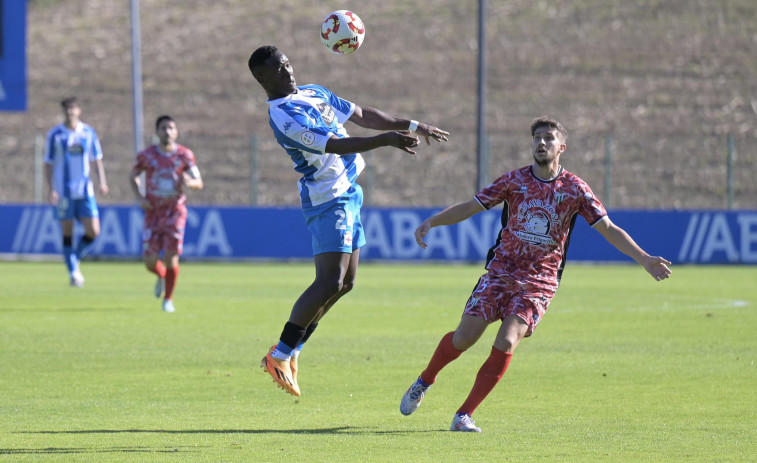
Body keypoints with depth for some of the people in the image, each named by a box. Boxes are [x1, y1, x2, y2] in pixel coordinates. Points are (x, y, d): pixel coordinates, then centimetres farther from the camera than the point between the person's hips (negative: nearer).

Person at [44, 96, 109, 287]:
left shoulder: (89, 133, 6)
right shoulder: (55, 135, -1)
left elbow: (96, 160, 12)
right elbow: (48, 164, 1)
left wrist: (102, 181, -2)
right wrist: (51, 189, -8)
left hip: (85, 191, 2)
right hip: (64, 192, -2)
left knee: (93, 231, -6)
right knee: (67, 233, -1)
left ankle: (75, 260, 17)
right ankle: (73, 272, 7)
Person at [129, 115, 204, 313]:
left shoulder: (185, 155, -4)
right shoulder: (147, 155, -2)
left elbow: (199, 183, -1)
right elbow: (133, 176, 14)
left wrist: (190, 182, -25)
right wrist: (139, 198, -2)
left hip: (175, 211, -1)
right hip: (153, 212, 1)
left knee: (171, 257, -9)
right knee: (150, 261, -5)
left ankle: (168, 299, 11)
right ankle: (161, 276, 33)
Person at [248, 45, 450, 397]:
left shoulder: (314, 93, 13)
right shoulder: (283, 115, -18)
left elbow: (363, 115, 20)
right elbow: (334, 145, -27)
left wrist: (412, 127, 16)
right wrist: (384, 139, -33)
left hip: (348, 193, 10)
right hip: (327, 199, -10)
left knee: (345, 283, 11)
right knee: (330, 282, -17)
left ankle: (292, 348, 18)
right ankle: (279, 355, -11)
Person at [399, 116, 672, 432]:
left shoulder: (574, 189, -2)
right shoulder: (514, 180, 1)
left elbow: (609, 229, 0)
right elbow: (469, 207, 4)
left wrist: (645, 260, -9)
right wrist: (431, 222, -10)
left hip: (539, 283, -1)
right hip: (500, 271, 1)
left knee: (506, 343, -19)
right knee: (464, 337, -6)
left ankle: (464, 415, -11)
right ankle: (424, 382, 23)